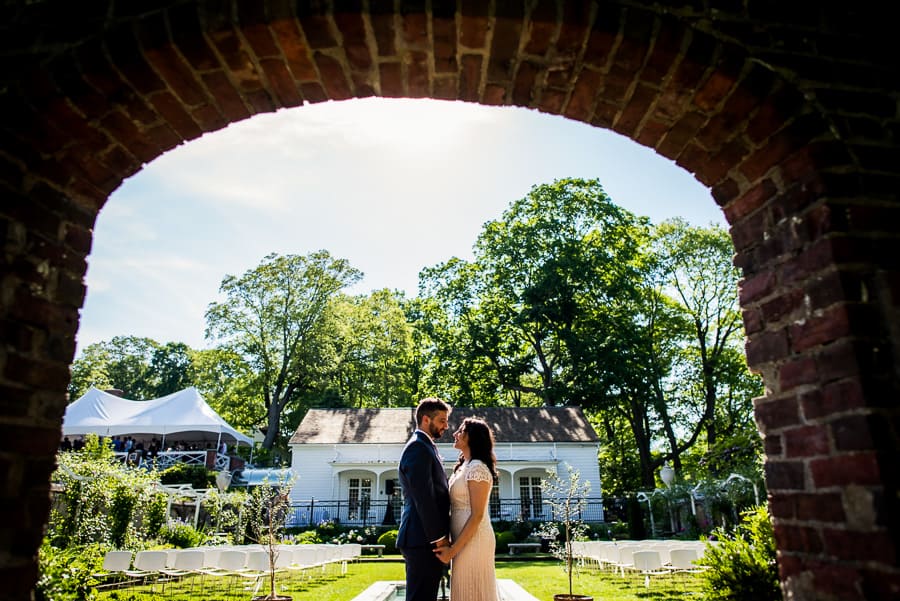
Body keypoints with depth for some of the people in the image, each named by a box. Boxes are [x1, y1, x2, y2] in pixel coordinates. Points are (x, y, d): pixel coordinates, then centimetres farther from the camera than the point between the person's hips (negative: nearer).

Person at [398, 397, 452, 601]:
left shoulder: (425, 447, 19)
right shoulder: (418, 448, -13)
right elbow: (423, 499, -19)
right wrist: (440, 538, -16)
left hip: (428, 539, 10)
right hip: (423, 541, -10)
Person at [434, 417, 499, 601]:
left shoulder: (477, 468, -15)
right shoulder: (463, 467, 13)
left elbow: (477, 516, -19)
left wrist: (452, 550, -17)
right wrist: (453, 546, 9)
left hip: (473, 540, -9)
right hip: (464, 540, 9)